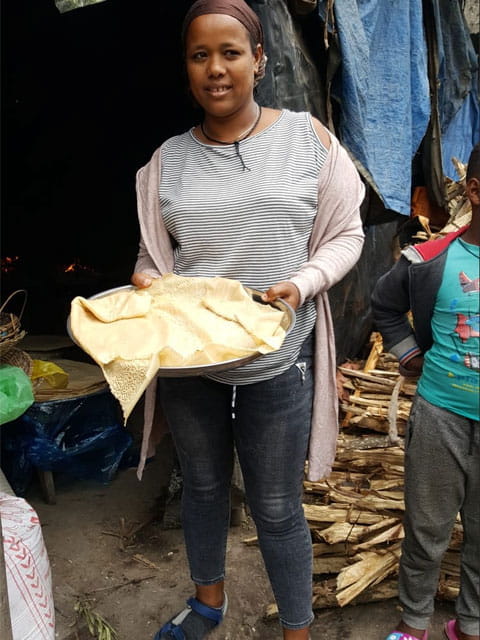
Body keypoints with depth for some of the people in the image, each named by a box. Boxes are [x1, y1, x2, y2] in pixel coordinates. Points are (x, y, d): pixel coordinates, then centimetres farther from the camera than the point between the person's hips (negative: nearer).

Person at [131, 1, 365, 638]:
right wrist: (147, 283, -14)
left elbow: (345, 235, 0)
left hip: (277, 362, -3)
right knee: (202, 486, 23)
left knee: (276, 509, 11)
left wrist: (302, 283, -17)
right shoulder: (167, 160, 1)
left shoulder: (308, 137, -5)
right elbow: (152, 254, 8)